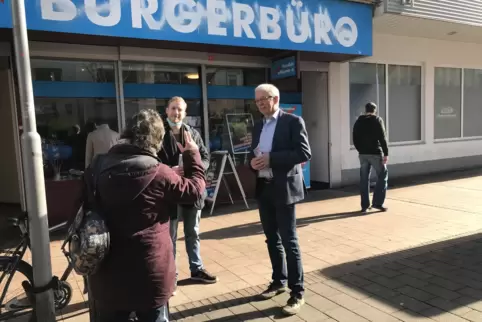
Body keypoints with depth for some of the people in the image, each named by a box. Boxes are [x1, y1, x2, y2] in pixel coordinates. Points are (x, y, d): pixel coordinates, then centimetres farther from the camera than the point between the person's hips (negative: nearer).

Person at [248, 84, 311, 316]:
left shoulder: (293, 121, -6)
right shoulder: (258, 126, 15)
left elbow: (304, 152, -15)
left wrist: (271, 159, -21)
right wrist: (253, 161, -5)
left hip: (284, 188, -6)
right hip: (263, 188, 7)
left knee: (289, 241, -3)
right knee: (272, 239, 15)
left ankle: (297, 292, 9)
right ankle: (279, 281, 31)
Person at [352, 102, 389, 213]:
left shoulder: (358, 122, 9)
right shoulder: (377, 120, -4)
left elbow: (355, 139, 11)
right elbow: (382, 138, -10)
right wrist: (386, 153, -8)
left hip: (363, 154, 5)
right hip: (375, 153, -4)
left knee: (364, 179, 7)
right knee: (382, 175, 8)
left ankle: (365, 206, 9)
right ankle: (377, 203, 2)